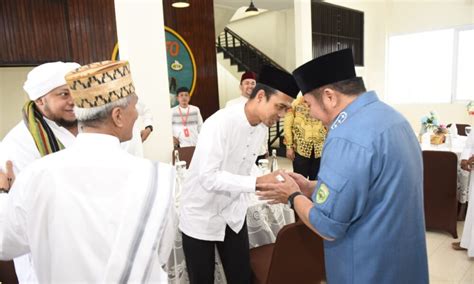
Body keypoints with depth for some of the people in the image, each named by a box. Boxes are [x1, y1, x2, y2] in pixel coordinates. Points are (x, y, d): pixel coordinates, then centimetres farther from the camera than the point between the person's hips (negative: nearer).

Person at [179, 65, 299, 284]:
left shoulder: (262, 127, -2)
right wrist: (256, 183, -36)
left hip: (233, 214, 6)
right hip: (201, 216, -6)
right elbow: (208, 177, -31)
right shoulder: (220, 123, -26)